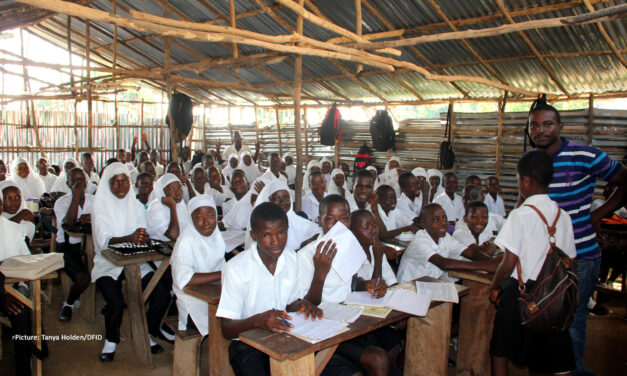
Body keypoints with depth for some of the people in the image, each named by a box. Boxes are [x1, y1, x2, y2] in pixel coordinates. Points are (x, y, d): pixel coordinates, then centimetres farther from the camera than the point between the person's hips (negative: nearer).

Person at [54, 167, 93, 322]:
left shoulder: (94, 199, 11)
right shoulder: (61, 202, -2)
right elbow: (68, 224, -22)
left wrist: (93, 216, -19)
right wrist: (76, 195, -21)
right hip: (68, 247, -4)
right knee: (82, 277, -27)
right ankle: (68, 304, 6)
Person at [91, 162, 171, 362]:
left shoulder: (137, 205, 9)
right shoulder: (100, 207, -3)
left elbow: (142, 237, 3)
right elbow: (104, 242, -16)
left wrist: (141, 237, -22)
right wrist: (130, 238, -34)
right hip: (108, 265, -3)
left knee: (162, 295, -17)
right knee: (116, 302, -27)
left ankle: (147, 333, 10)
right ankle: (111, 341, 5)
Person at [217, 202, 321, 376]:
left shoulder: (291, 259, 2)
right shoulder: (235, 269, -16)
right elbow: (227, 329, -13)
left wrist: (301, 304, -9)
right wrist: (258, 320, -32)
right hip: (247, 344, -4)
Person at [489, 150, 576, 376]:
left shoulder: (520, 215, -14)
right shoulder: (563, 216, 3)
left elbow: (509, 262, -15)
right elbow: (571, 261, 8)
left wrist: (494, 288, -1)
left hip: (520, 292, -5)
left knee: (500, 350, 12)